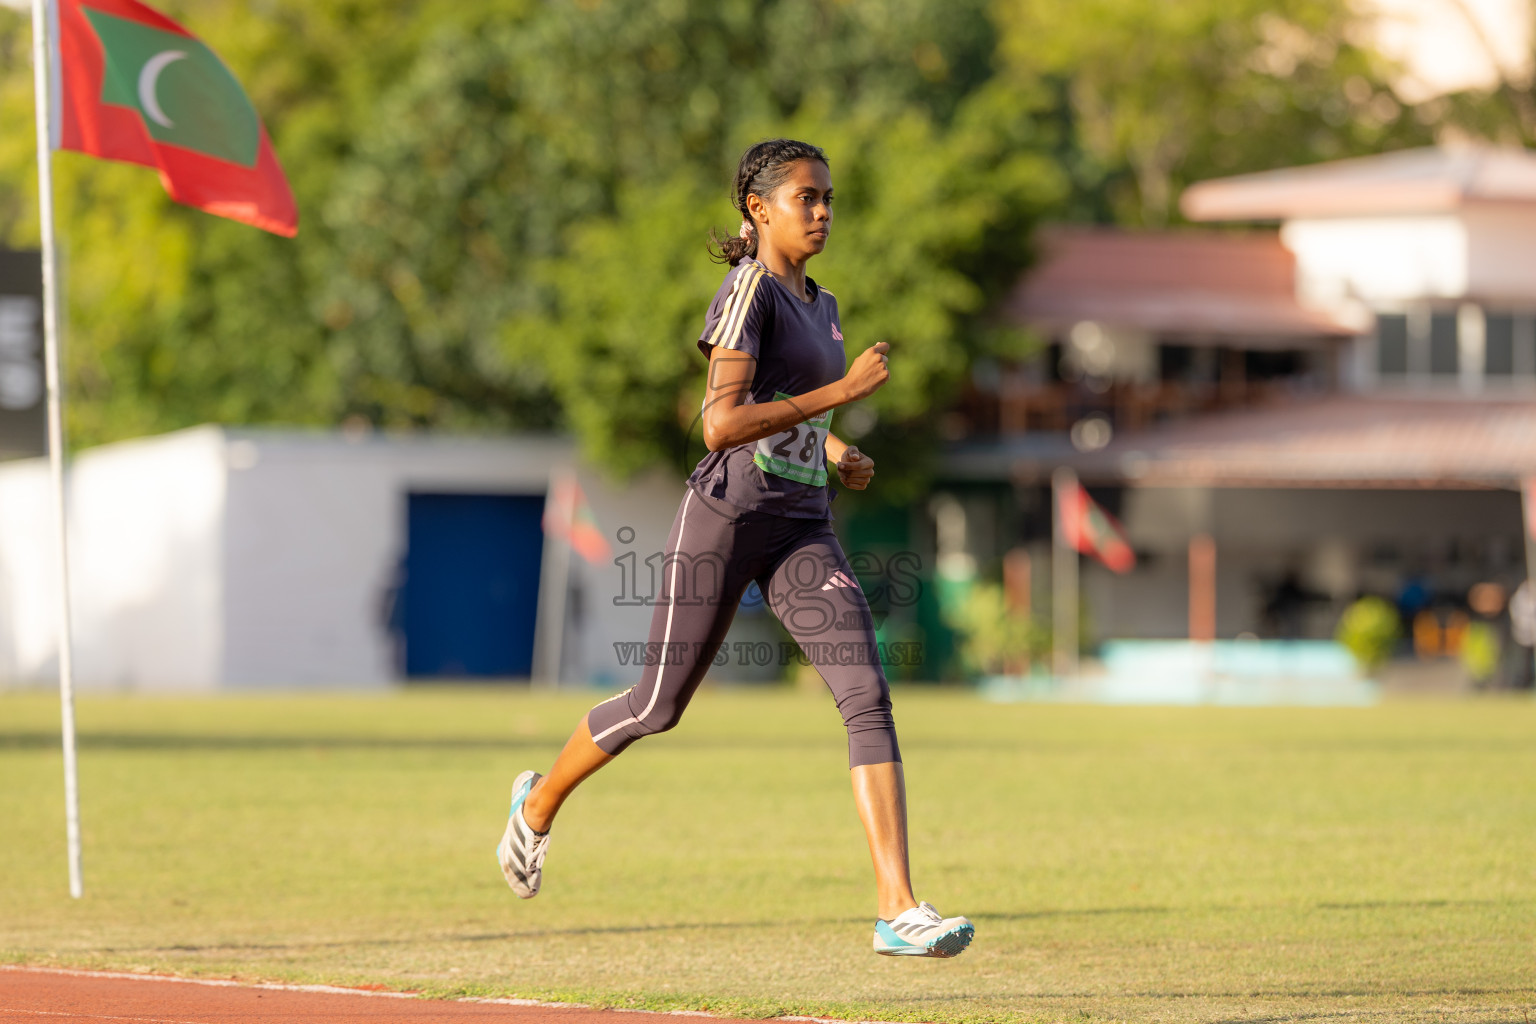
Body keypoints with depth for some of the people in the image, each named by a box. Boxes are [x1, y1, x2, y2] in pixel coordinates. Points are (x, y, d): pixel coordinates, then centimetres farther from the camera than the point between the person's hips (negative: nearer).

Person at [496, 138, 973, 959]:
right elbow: (720, 425, -23)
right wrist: (839, 391, -23)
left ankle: (896, 907, -20)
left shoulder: (820, 306, 15)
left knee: (867, 693, -13)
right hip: (725, 520, -6)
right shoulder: (749, 290, -11)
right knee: (658, 705, 7)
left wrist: (837, 451, 14)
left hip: (802, 532, 6)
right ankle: (539, 804, 37)